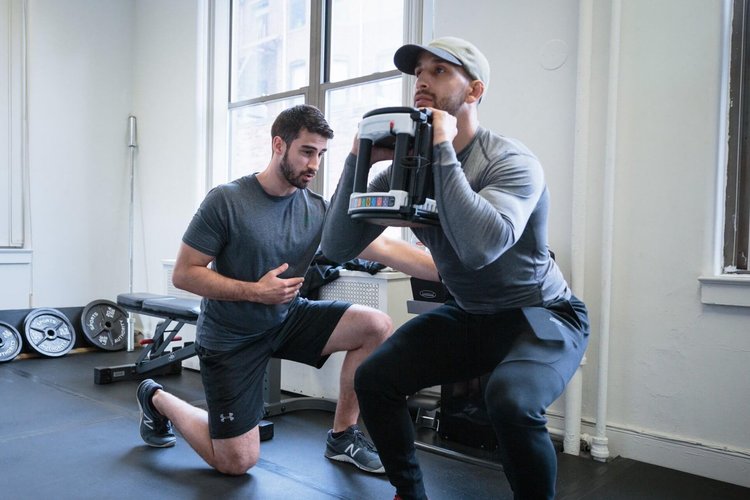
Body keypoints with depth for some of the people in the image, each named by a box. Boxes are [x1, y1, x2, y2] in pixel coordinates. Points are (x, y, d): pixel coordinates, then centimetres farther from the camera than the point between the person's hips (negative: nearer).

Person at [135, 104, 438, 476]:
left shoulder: (318, 210, -9)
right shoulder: (226, 201, -20)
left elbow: (385, 249, -17)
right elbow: (183, 274, -16)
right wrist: (255, 291, -25)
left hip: (286, 319, 5)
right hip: (230, 336, -4)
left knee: (377, 327, -15)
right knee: (237, 463, 1)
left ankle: (342, 437, 3)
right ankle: (157, 400, 27)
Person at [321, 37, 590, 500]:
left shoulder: (511, 161, -21)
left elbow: (480, 248, -41)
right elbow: (336, 247, -8)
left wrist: (443, 149, -32)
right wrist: (359, 161, -18)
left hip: (542, 316, -5)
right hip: (468, 316, 6)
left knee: (510, 400, -33)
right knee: (373, 379, -4)